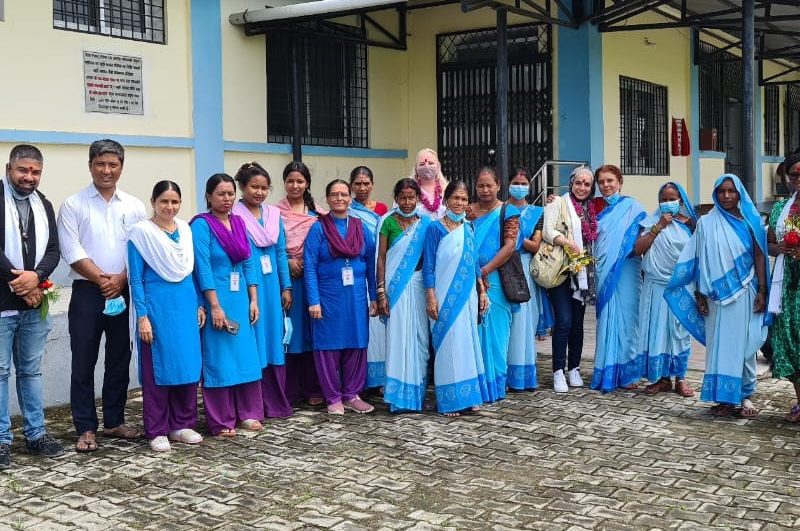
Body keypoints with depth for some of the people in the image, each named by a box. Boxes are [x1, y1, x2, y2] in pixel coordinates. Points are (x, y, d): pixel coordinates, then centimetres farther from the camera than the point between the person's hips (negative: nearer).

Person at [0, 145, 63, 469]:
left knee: (31, 371, 12)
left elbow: (52, 250, 7)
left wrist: (36, 276, -12)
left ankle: (35, 434, 20)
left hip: (34, 304, 5)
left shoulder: (44, 205, 13)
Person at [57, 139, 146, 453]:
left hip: (124, 293, 3)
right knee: (84, 362, 1)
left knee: (119, 360, 10)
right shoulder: (74, 205, 0)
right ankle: (86, 429, 9)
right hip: (87, 293, -3)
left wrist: (120, 279, -10)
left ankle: (114, 421, 22)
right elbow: (72, 252, -6)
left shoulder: (134, 206, 8)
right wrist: (102, 279, -12)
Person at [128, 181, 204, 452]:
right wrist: (142, 317, -12)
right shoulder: (141, 232, -6)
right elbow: (136, 280, -7)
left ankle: (182, 425, 20)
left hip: (186, 306, 5)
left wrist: (199, 305, 11)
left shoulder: (185, 229, 9)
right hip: (157, 308, -5)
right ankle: (157, 432, 12)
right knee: (158, 369, 2)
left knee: (189, 366, 7)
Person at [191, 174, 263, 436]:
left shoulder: (239, 223, 10)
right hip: (217, 300, -6)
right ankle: (221, 422, 8)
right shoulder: (201, 225, -9)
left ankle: (248, 413, 20)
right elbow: (203, 268, -14)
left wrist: (253, 300, 5)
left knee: (246, 356, 9)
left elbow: (249, 263, 11)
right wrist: (215, 307, -18)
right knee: (218, 359, 0)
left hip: (240, 298, 6)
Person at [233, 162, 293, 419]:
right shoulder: (233, 215, -6)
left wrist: (286, 287, 9)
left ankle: (275, 403, 20)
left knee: (273, 340, 10)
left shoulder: (274, 214, 12)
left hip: (272, 286, 6)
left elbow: (281, 253, 14)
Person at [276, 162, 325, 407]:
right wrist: (288, 262, -11)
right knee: (287, 332, -1)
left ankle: (312, 389, 14)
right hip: (285, 276, -2)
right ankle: (288, 391, 7)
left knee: (311, 331, 4)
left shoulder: (318, 213, 9)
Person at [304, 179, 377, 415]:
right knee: (329, 346, 3)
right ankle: (333, 398, 14)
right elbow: (309, 267, -7)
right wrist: (313, 301, -13)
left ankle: (351, 395, 20)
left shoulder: (361, 227, 7)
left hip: (356, 297, 3)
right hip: (328, 296, -3)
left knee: (356, 346, 7)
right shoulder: (319, 228, -3)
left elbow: (371, 263, 8)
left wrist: (374, 297, 5)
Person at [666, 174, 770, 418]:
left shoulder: (750, 221, 5)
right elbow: (700, 261, 4)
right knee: (719, 344, 2)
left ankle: (745, 395, 11)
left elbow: (759, 257, 4)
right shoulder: (706, 223, 4)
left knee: (744, 343, 2)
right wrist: (700, 294, 0)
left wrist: (762, 292, -3)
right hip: (717, 295, 0)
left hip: (744, 294, 0)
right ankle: (724, 397, 7)